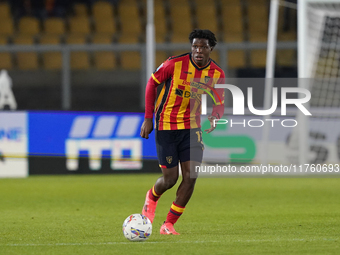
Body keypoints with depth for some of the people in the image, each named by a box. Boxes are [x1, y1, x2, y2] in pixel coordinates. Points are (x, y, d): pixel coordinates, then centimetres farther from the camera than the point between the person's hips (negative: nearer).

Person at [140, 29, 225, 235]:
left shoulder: (217, 74, -6)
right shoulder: (175, 64, -15)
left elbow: (220, 103, 6)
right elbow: (152, 83, -2)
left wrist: (214, 118, -19)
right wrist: (148, 118, -5)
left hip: (192, 127, 3)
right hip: (166, 125, -3)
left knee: (190, 176, -10)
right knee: (170, 178, -2)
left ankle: (169, 225, 3)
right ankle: (152, 197, 37)